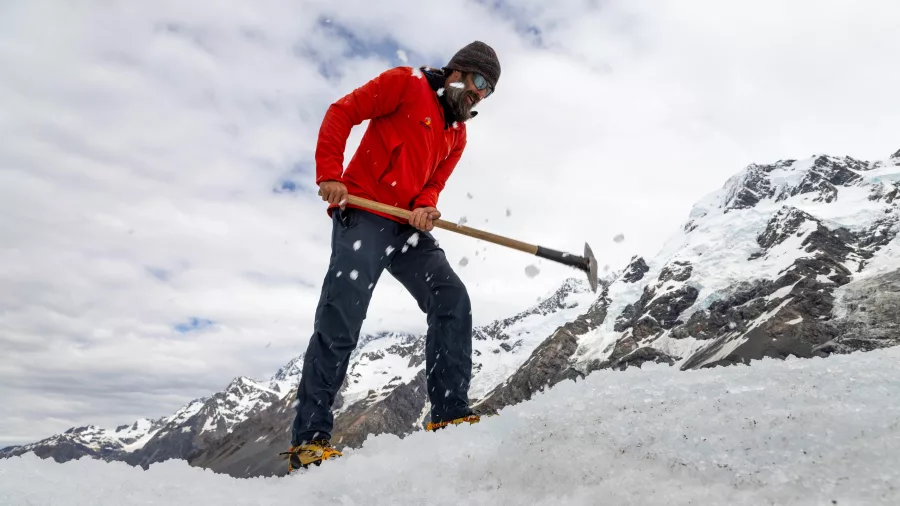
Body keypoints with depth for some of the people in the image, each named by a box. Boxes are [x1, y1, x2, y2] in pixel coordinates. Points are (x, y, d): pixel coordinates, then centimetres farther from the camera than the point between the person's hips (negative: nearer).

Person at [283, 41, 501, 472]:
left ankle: (450, 415, -3)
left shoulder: (458, 134, 23)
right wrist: (329, 175, -14)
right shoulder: (407, 83, 3)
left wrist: (425, 207, -3)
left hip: (408, 227, 7)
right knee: (341, 319, -14)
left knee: (452, 300, -8)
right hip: (363, 213, -7)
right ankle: (309, 437, -6)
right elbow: (342, 113, -3)